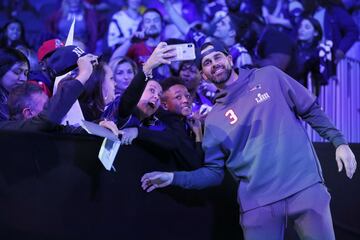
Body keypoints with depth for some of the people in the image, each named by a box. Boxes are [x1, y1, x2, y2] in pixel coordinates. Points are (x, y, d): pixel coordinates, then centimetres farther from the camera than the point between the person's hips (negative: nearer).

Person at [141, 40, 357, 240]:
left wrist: (339, 142, 1)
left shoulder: (269, 76, 8)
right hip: (258, 202, 1)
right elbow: (213, 172, 9)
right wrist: (173, 178, -6)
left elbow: (311, 110, 11)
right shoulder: (214, 119, 11)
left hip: (305, 185, -1)